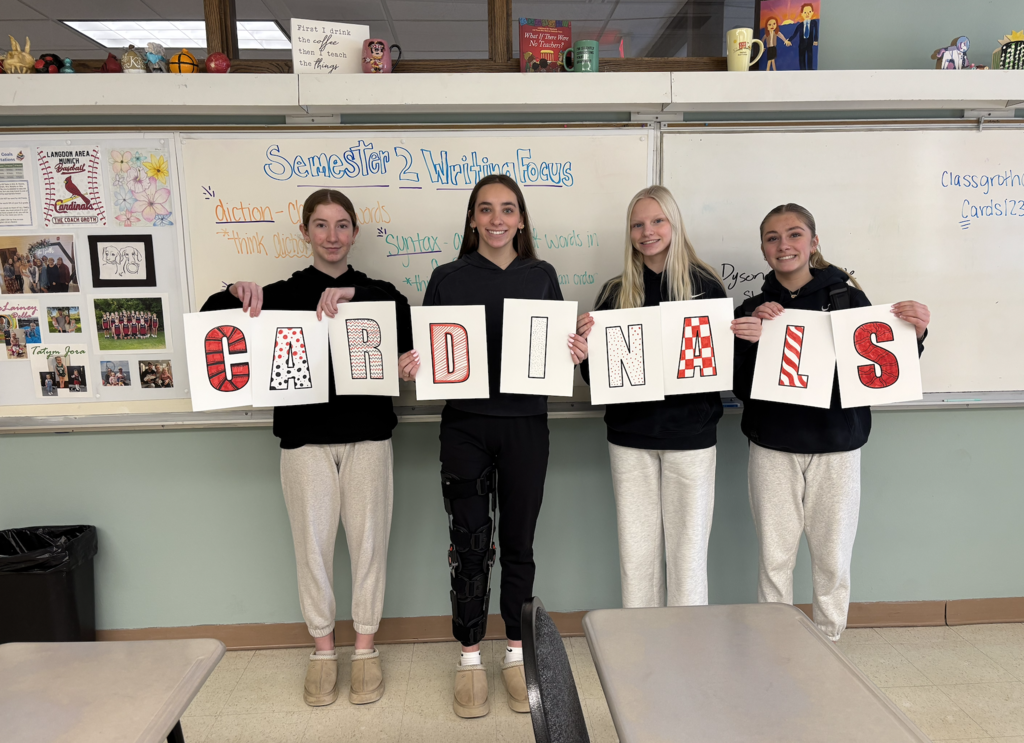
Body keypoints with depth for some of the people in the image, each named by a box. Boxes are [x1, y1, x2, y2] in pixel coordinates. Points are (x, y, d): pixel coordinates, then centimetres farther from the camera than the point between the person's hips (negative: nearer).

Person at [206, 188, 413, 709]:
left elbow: (406, 321, -13)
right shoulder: (282, 294, 8)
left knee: (368, 540, 5)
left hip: (367, 435, 0)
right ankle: (322, 650, 26)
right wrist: (235, 294, -15)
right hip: (306, 437, 0)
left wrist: (354, 294, -26)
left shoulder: (376, 291, 8)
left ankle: (365, 647, 24)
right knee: (313, 544, 6)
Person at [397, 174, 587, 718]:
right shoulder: (447, 278, 4)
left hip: (525, 424, 1)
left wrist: (576, 353, -11)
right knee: (470, 545, 5)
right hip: (465, 425, -1)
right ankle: (470, 659, 24)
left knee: (518, 544, 10)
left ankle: (517, 653, 29)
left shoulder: (541, 276, 7)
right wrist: (410, 367, -15)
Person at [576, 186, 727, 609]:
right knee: (636, 550, 10)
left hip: (690, 435, -2)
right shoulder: (616, 292, 6)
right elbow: (595, 375, 7)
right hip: (630, 435, 2)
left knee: (688, 548, 6)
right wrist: (586, 339, -11)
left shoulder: (705, 285, 0)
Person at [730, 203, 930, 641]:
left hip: (836, 448, 0)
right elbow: (741, 388, -3)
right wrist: (751, 340, -18)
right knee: (774, 558, 7)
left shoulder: (847, 298, -1)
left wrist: (914, 334, -18)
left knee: (833, 559, 9)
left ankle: (829, 645, 29)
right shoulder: (752, 311, 3)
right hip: (773, 449, 1)